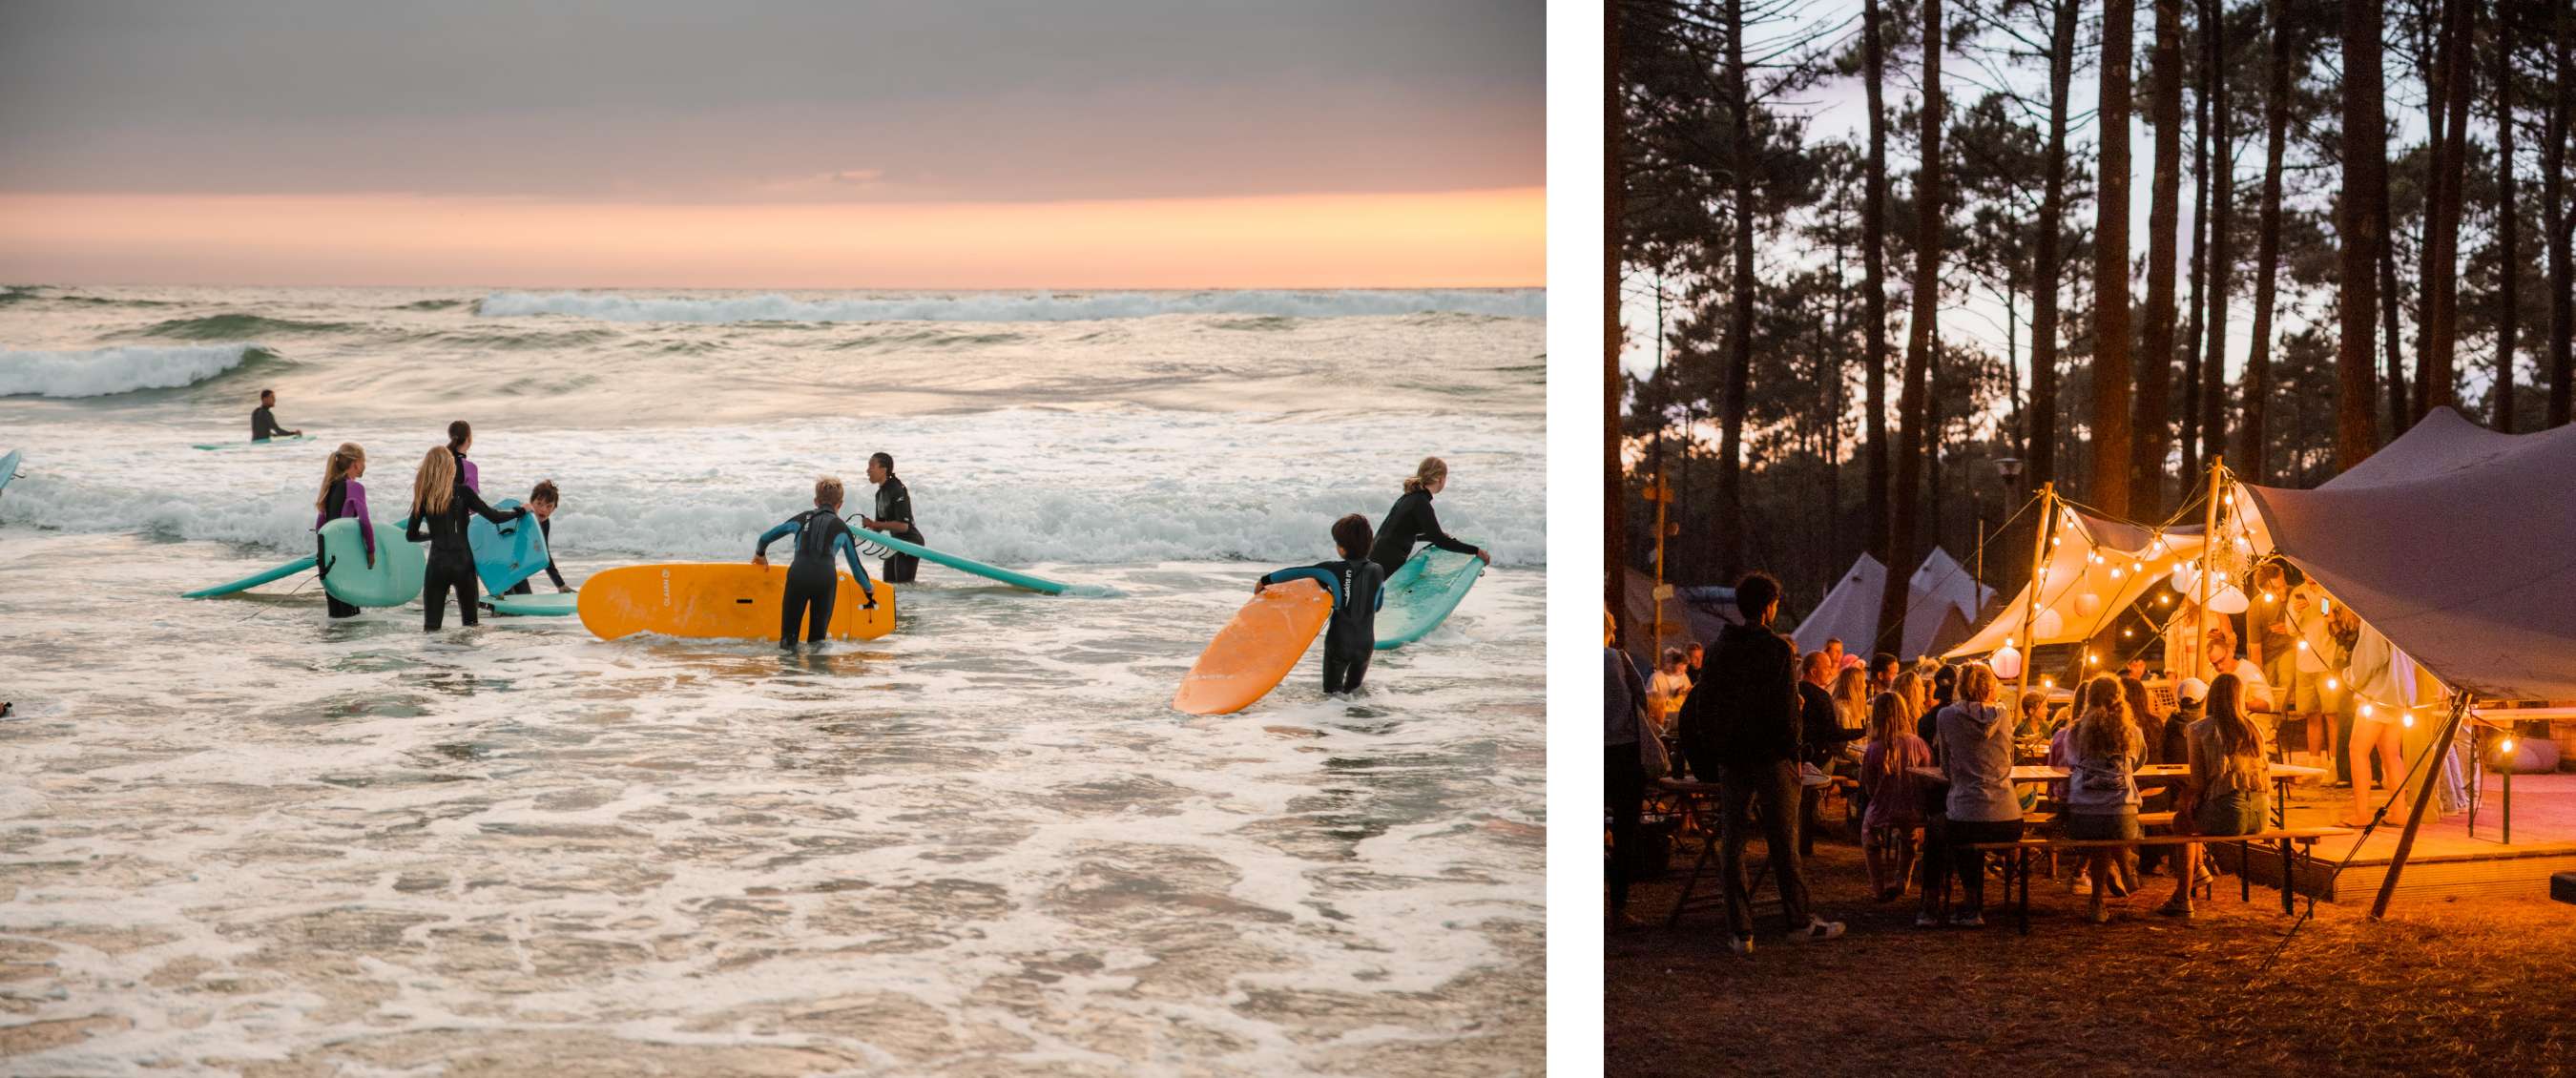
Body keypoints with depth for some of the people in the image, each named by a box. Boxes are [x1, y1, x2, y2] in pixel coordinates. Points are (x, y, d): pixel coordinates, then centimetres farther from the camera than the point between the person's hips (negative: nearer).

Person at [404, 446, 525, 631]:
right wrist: (520, 512, 11)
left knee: (431, 626, 2)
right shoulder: (462, 492, -4)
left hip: (436, 565, 1)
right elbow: (494, 517, -5)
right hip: (462, 563, -1)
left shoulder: (423, 497, 3)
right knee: (470, 623, 12)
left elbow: (411, 535, 10)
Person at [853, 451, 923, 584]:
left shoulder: (897, 491, -20)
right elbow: (879, 526, 14)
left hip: (910, 543, -10)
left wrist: (874, 524, -25)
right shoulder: (881, 493, 8)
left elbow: (903, 526, -26)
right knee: (888, 584, 12)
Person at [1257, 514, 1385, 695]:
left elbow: (1297, 573, -10)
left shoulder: (1335, 570, -15)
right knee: (1354, 684, 26)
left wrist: (1265, 580, 1)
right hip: (1366, 643, 3)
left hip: (1339, 641, -3)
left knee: (1331, 689, 15)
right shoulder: (1377, 571, -6)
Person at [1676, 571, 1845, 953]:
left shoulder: (1719, 650, 6)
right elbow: (1786, 708, -14)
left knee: (1731, 844, 5)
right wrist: (1793, 754, -6)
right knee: (1783, 841, 5)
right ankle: (1800, 921, 14)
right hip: (1771, 756, -4)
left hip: (1730, 759, 4)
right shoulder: (1778, 649, -10)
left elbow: (1702, 707, 9)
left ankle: (1740, 932, 2)